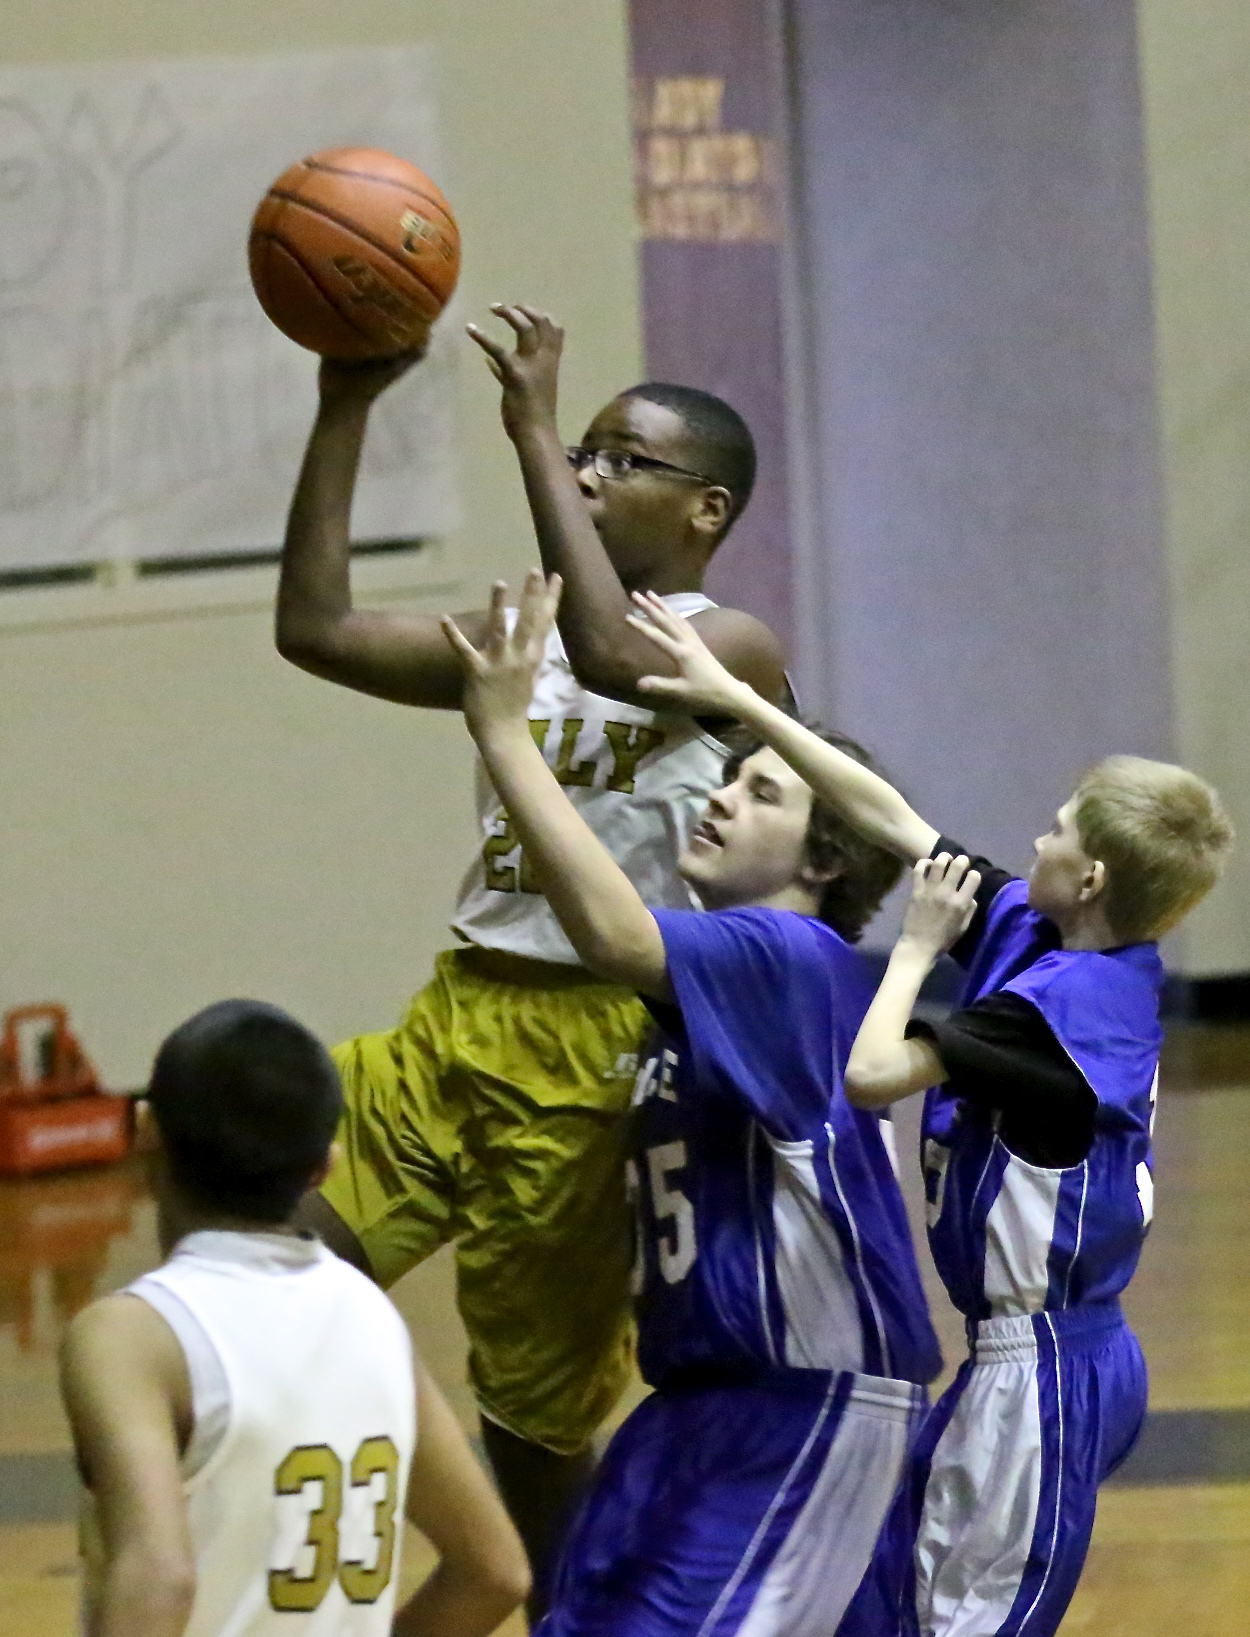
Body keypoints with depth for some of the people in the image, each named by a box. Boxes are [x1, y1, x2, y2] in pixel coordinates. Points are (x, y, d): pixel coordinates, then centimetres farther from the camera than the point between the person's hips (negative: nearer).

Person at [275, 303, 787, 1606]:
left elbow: (616, 656, -29)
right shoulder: (525, 641, 14)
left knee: (535, 1412, 3)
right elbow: (317, 630, 5)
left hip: (593, 1057, -6)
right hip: (454, 1023, 6)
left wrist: (532, 431, -26)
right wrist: (345, 412, -1)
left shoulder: (731, 651, -6)